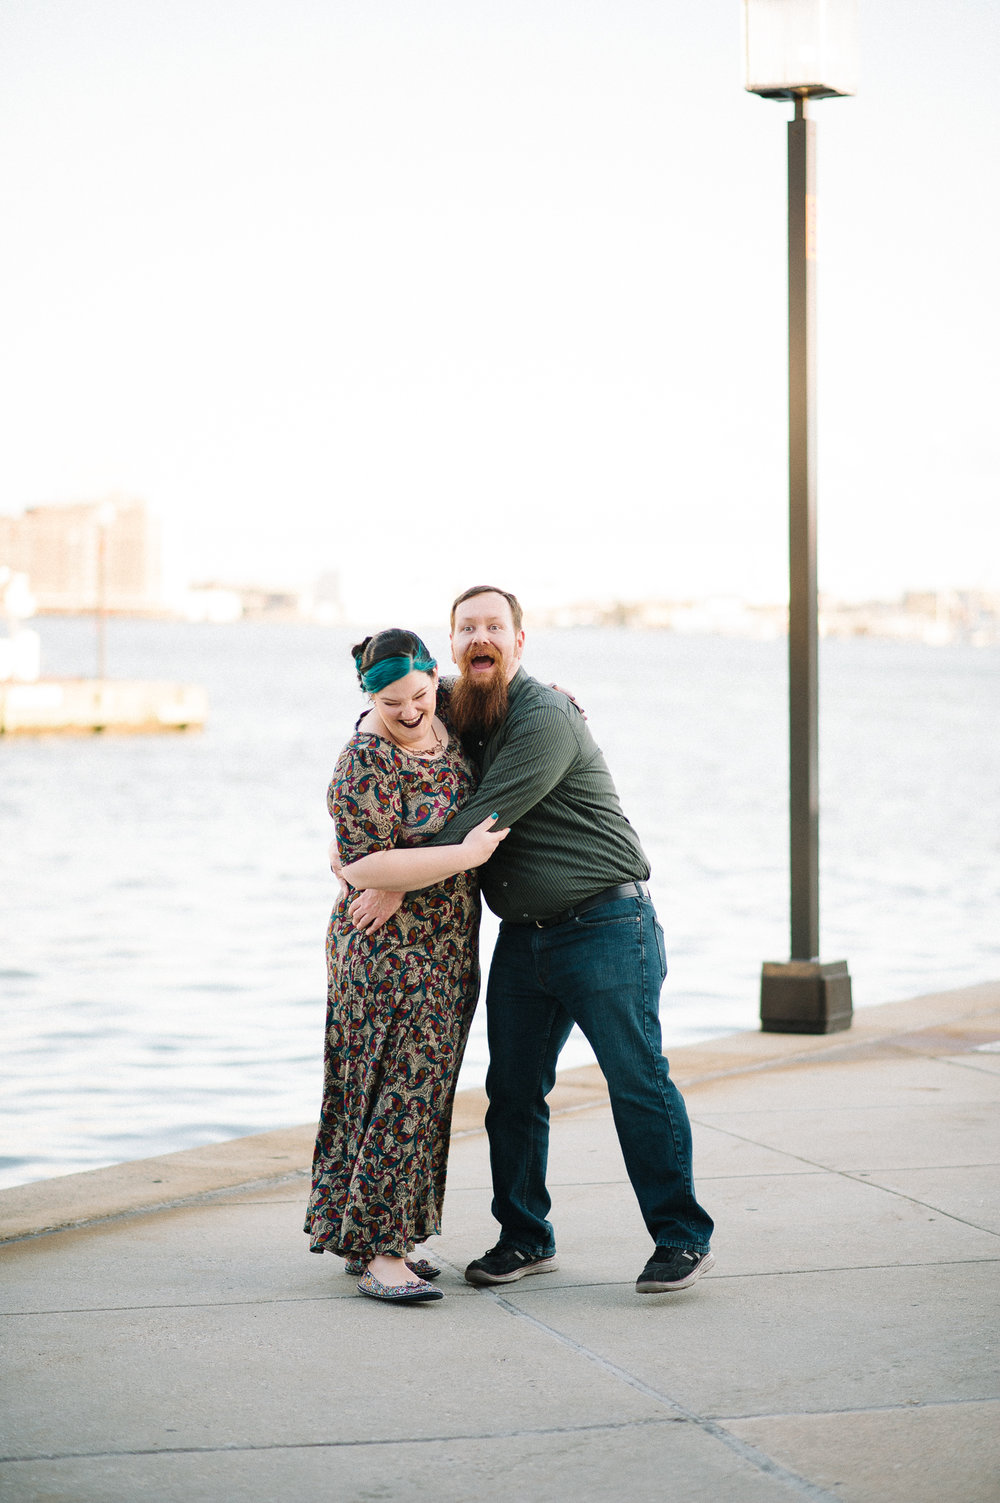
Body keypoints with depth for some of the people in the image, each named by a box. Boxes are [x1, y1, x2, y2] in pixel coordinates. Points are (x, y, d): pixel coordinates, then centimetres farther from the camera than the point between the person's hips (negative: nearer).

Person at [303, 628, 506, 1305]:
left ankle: (370, 1238, 17)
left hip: (447, 948, 8)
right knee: (400, 1092, -10)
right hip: (390, 951, -8)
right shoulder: (367, 762, -19)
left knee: (422, 1090, 10)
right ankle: (377, 1255, -9)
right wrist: (465, 855, -26)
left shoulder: (441, 716, 4)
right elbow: (366, 867, -25)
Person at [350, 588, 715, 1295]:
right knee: (513, 1089, 7)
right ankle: (525, 1237, 19)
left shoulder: (545, 719, -16)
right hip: (523, 937, 8)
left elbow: (484, 819, -20)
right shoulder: (462, 719, 11)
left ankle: (683, 1238, 4)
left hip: (605, 929, -8)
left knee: (638, 1084, -5)